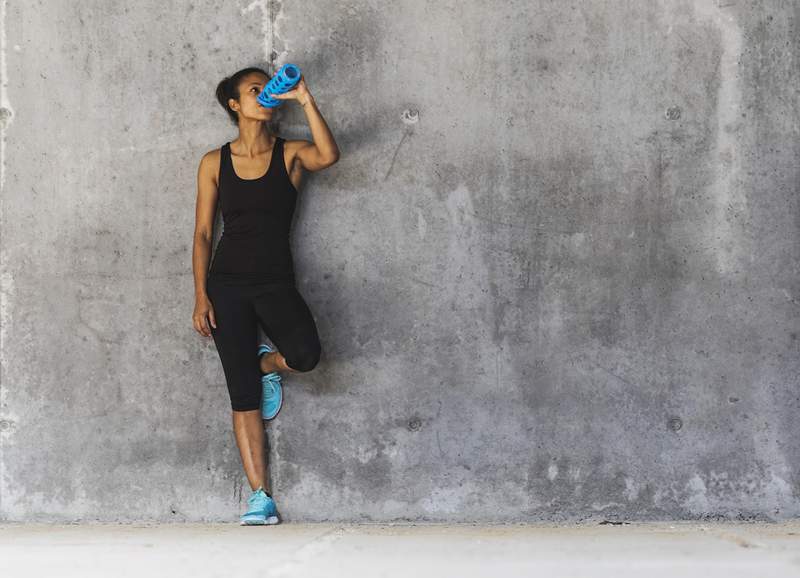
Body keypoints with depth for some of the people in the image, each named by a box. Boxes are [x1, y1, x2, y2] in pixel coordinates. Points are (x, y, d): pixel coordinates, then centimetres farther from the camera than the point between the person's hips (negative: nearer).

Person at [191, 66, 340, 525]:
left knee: (306, 353, -30)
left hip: (276, 281, 0)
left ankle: (267, 364, 7)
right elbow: (203, 233, 5)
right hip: (228, 283, 0)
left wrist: (305, 100, -20)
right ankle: (261, 498, 2)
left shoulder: (290, 154, 5)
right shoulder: (215, 163, 6)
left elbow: (329, 156, -19)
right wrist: (201, 295, -3)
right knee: (243, 396, -3)